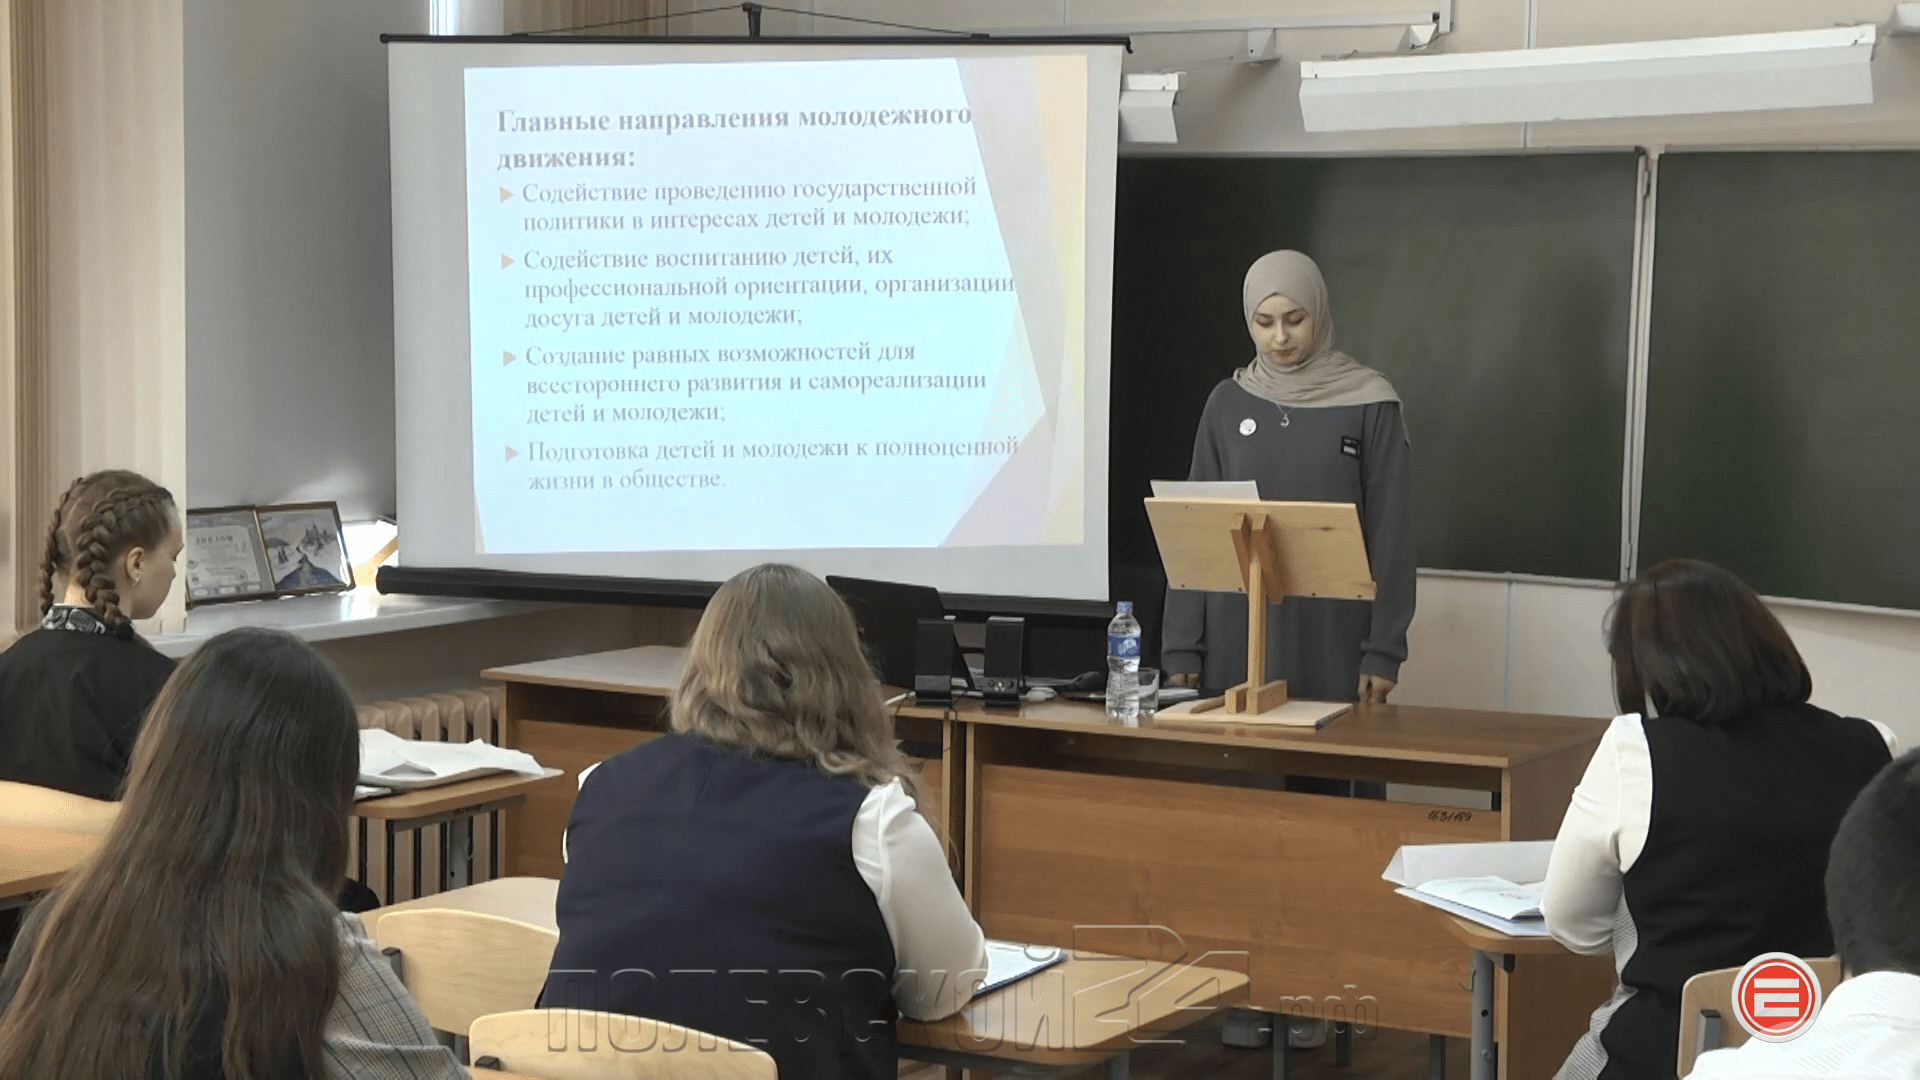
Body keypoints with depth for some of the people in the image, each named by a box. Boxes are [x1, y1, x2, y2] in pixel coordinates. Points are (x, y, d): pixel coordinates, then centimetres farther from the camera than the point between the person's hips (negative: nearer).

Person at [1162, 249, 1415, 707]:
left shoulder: (1368, 403, -2)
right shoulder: (1228, 403, 7)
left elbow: (1391, 531, -3)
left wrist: (1384, 649, -8)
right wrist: (1181, 645, 2)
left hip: (1333, 634, -2)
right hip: (1238, 630, 3)